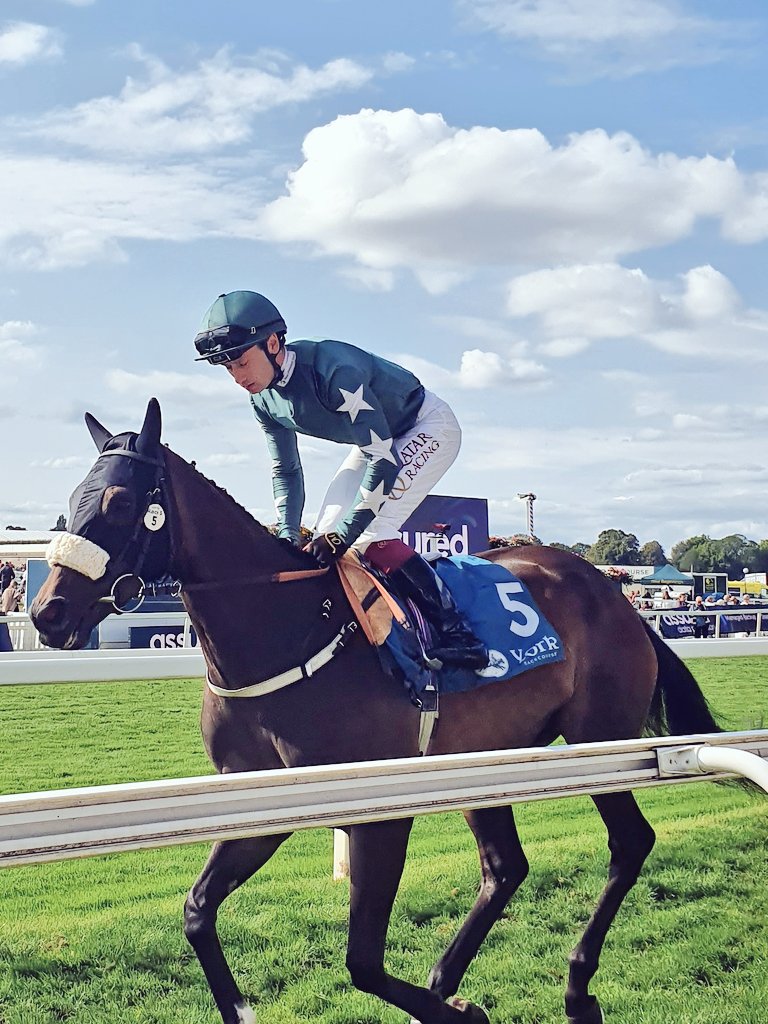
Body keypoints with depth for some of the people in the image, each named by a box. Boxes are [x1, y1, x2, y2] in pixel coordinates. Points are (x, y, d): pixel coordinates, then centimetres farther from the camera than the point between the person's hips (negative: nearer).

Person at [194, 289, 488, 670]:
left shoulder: (333, 369, -37)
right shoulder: (265, 401, -10)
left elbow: (383, 459, -37)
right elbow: (285, 469, 3)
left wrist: (343, 536, -37)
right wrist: (287, 538, -8)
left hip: (428, 427, -9)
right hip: (377, 439, 9)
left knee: (369, 533, -25)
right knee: (325, 535, -4)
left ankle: (455, 631, -19)